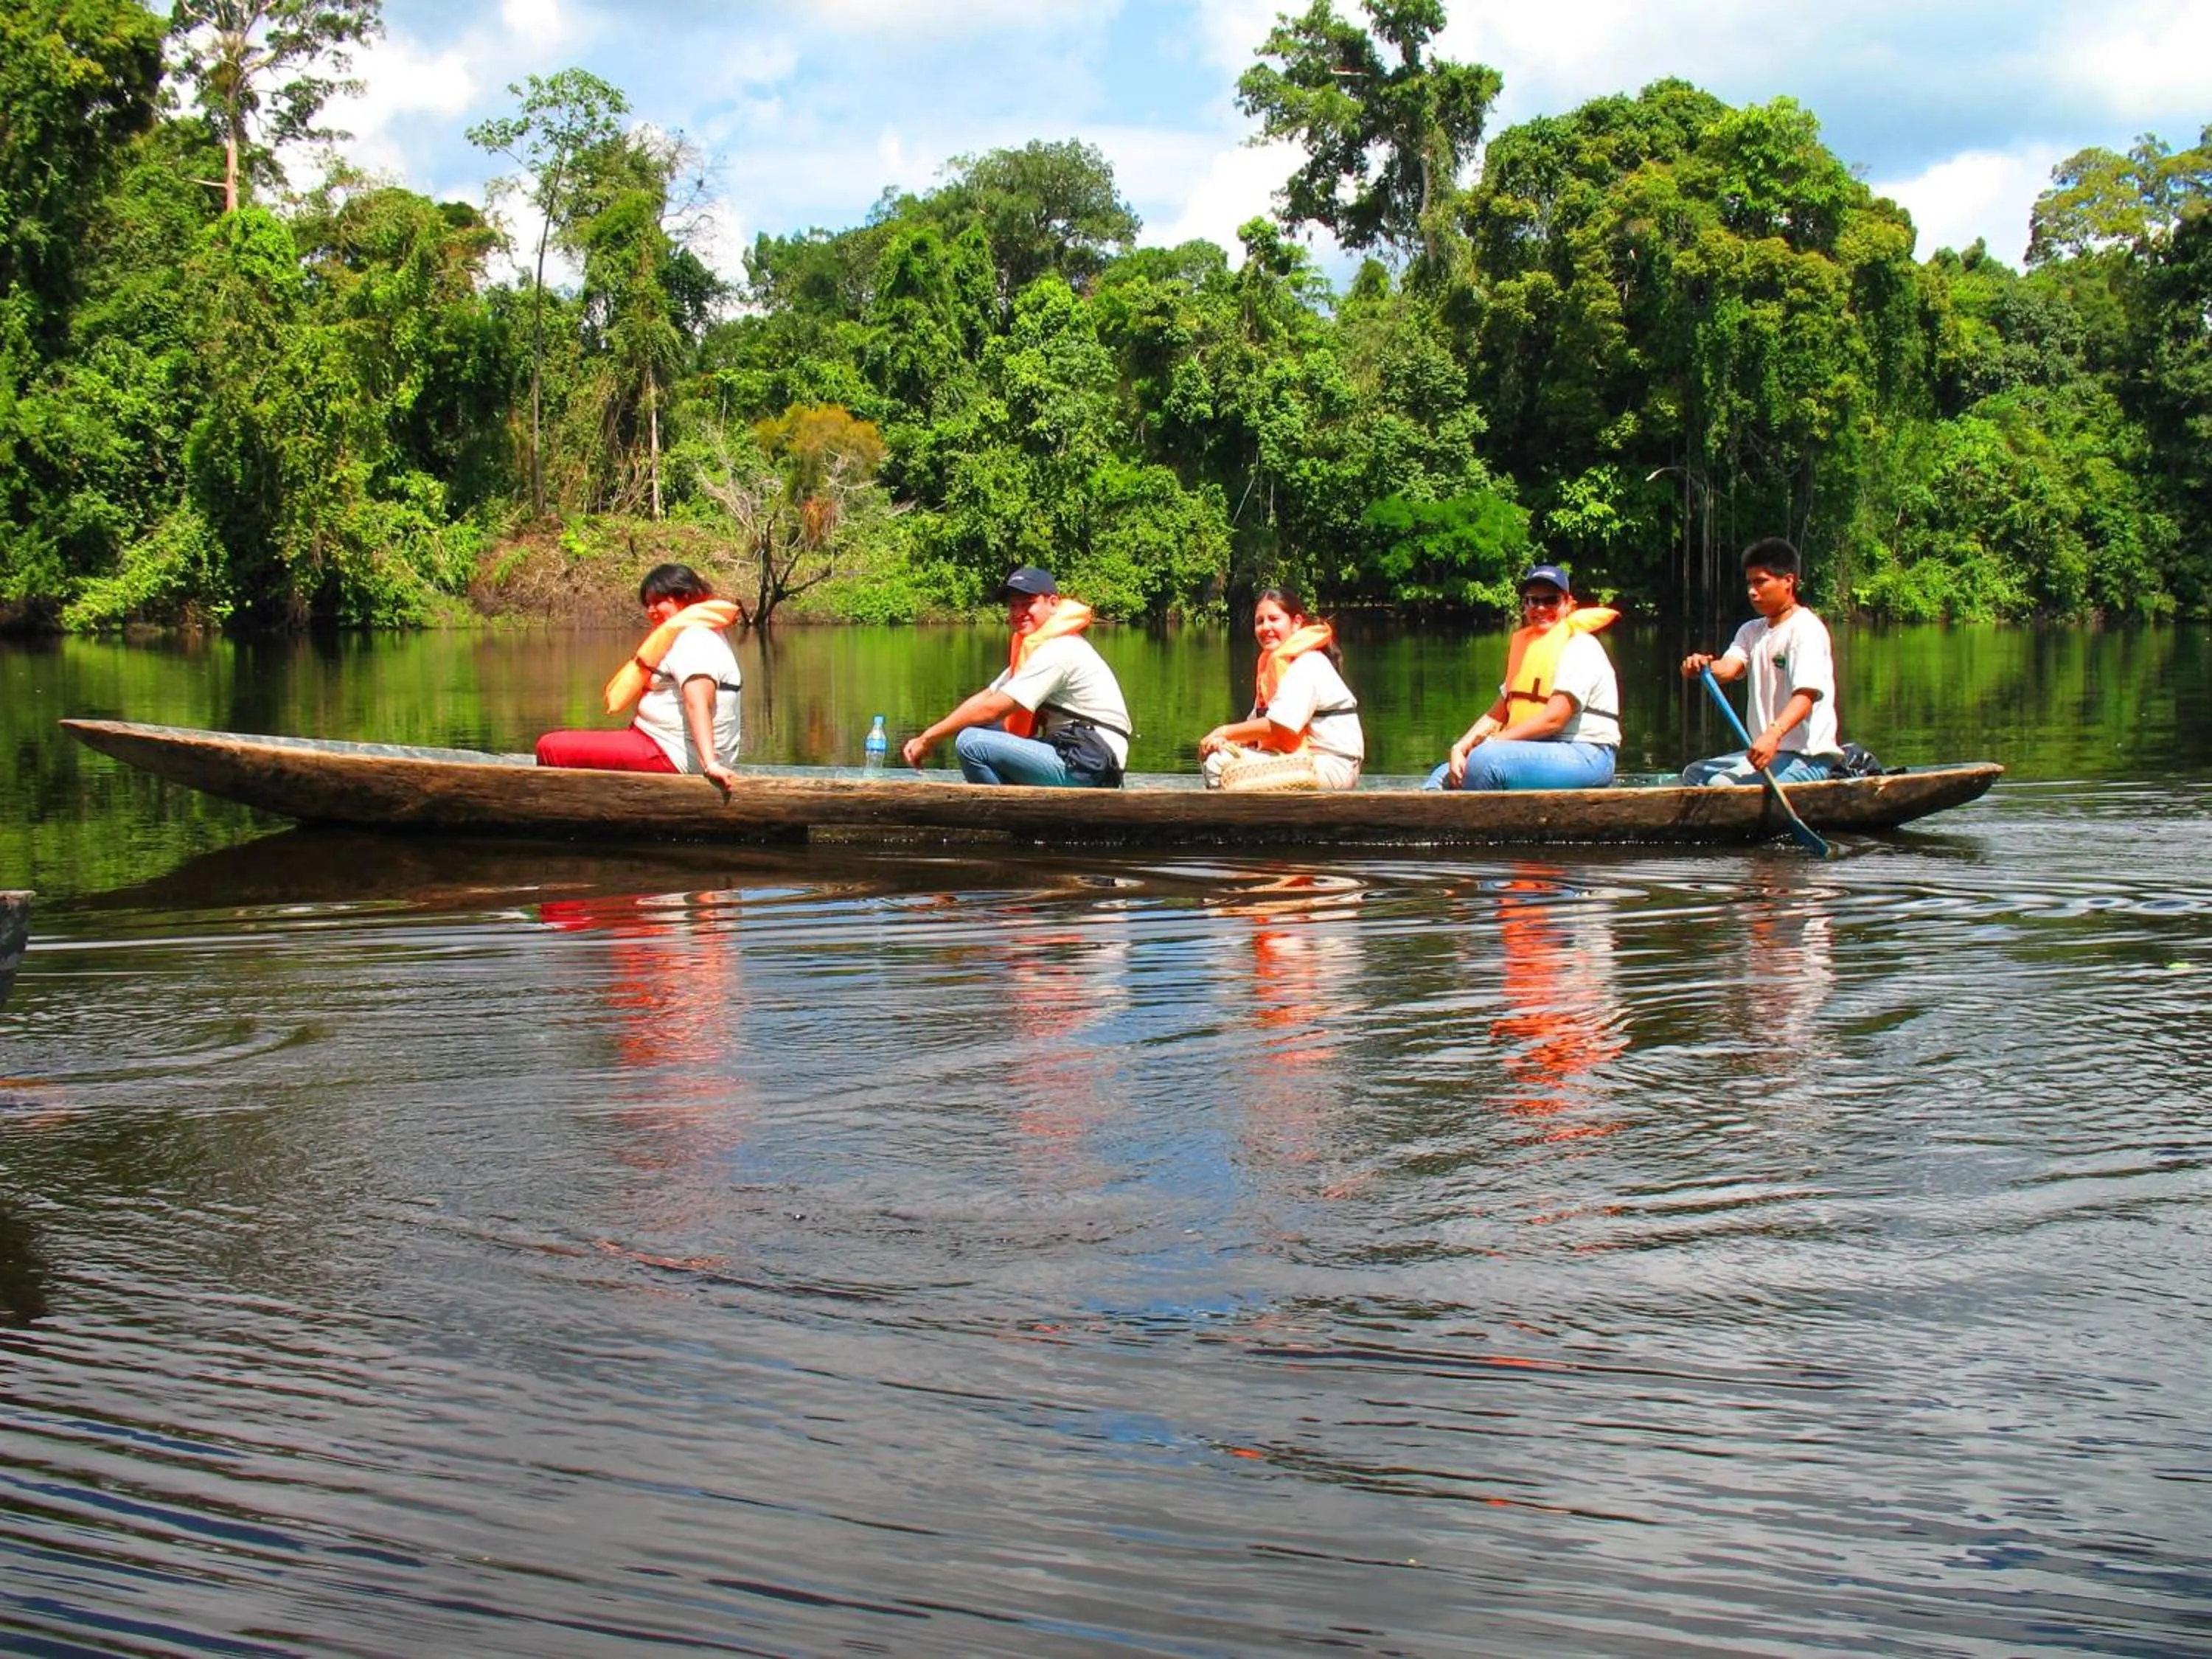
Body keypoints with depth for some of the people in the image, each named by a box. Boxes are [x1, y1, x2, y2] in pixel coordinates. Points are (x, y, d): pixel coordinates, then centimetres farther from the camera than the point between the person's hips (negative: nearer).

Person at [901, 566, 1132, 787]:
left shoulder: (1058, 651, -14)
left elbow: (991, 709, -16)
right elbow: (985, 697, 14)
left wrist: (929, 739, -9)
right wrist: (928, 738, 3)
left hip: (1087, 769, -10)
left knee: (972, 744, -18)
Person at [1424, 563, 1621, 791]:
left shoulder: (1580, 648, -6)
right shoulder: (1527, 648, 20)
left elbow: (1553, 719, -17)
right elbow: (1498, 712, 13)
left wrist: (1490, 744, -18)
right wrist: (1461, 747, -5)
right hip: (1537, 752, 9)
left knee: (1485, 761, -31)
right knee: (1445, 778, 0)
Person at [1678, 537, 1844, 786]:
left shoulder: (1806, 628, -12)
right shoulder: (1752, 630, 16)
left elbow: (1806, 695, -26)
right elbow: (1729, 667, -4)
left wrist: (1773, 734, -44)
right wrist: (1702, 667, -30)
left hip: (1808, 756, -9)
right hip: (1766, 747, 9)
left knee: (1723, 784, -25)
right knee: (1694, 774, 10)